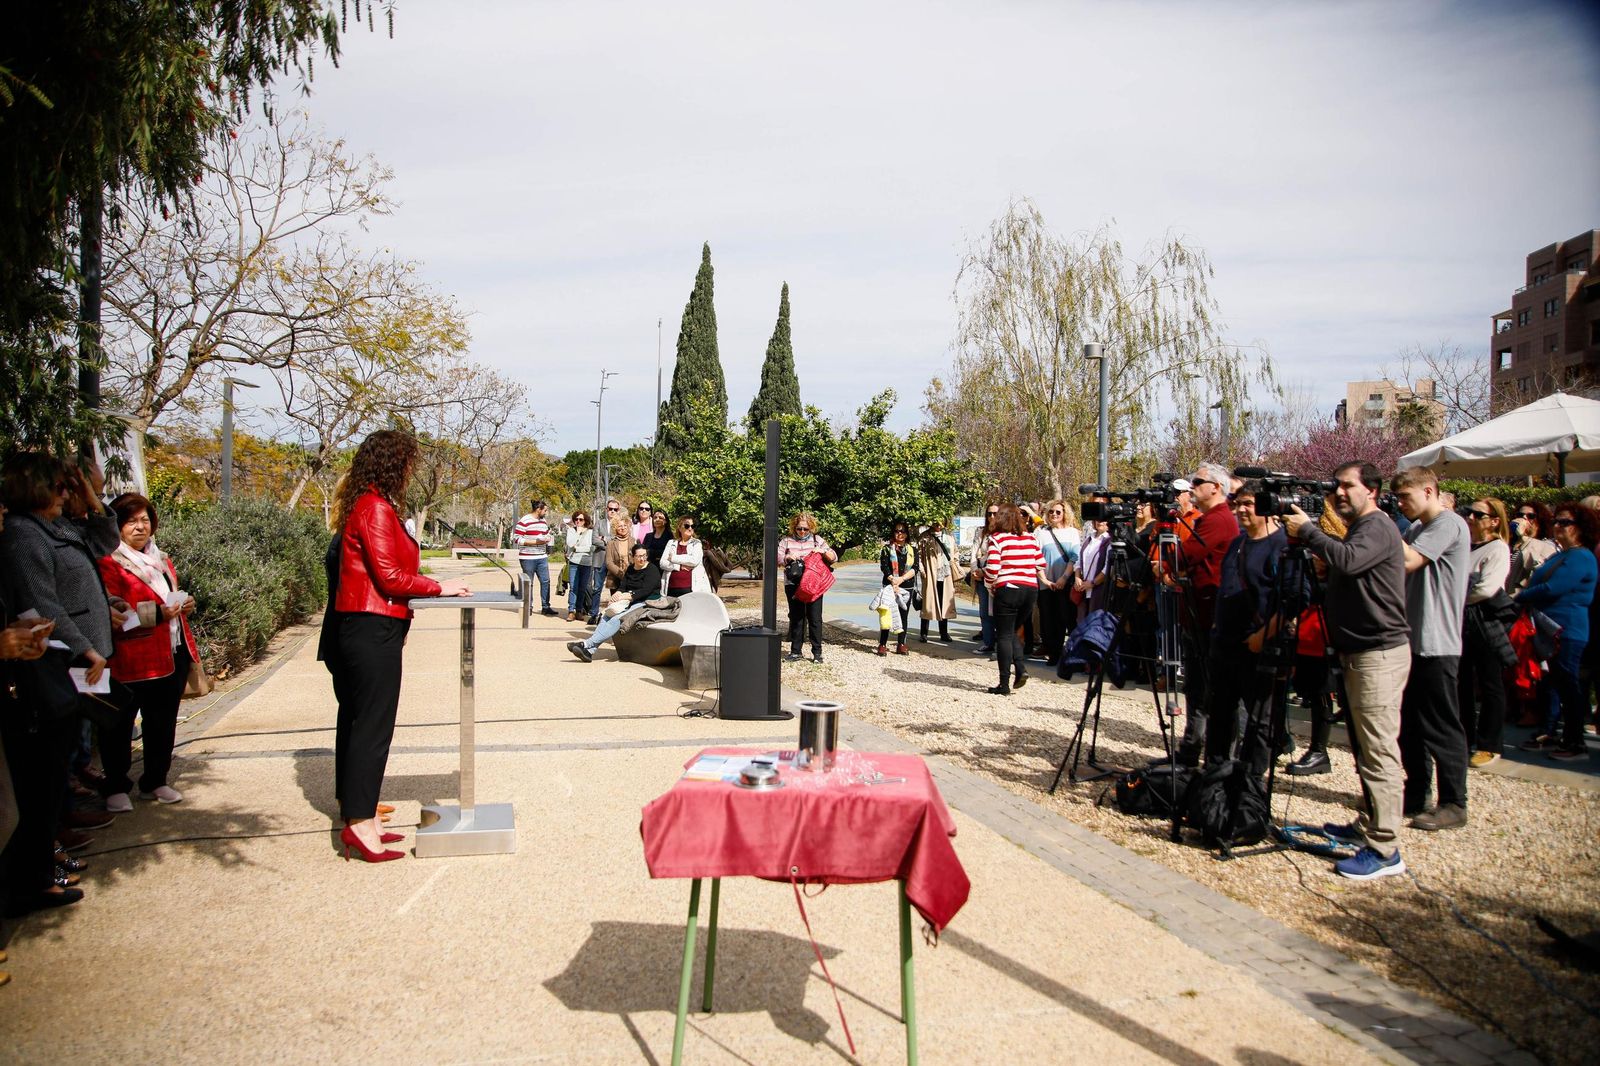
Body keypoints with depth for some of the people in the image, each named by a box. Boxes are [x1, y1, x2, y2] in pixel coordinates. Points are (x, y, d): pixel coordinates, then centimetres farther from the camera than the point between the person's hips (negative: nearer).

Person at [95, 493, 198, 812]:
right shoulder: (108, 564, -9)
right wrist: (156, 613, -23)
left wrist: (184, 604, 9)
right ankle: (115, 788, 15)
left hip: (173, 655, 7)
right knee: (119, 725, 3)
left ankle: (155, 782, 25)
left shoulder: (161, 560, 17)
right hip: (131, 661, -7)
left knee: (163, 723, 13)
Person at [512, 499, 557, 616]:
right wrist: (535, 542, -19)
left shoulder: (544, 521, 12)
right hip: (528, 558, -7)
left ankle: (545, 607, 11)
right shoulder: (524, 521, -12)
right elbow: (517, 539, -15)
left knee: (545, 581, 4)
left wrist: (548, 538, 2)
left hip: (542, 557, 7)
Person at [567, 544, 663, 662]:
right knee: (606, 617, -21)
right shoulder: (630, 569, 18)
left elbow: (645, 591, -14)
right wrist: (617, 594, -13)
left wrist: (625, 596, -20)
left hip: (645, 603, -7)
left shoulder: (652, 570, -3)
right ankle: (589, 651, -32)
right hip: (628, 603, 7)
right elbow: (622, 586, 11)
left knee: (617, 619, -29)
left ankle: (586, 644, -35)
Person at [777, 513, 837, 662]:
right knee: (796, 618, 4)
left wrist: (823, 551, -13)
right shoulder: (787, 541, 8)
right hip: (793, 585, 0)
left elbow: (834, 558, 7)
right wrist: (787, 557, -18)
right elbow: (777, 559, 1)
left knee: (815, 618, -1)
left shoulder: (817, 540, 9)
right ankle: (795, 651, 13)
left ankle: (817, 652, 6)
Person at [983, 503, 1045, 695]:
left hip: (1007, 589, -5)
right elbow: (1041, 565, 10)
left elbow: (992, 568, -13)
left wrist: (990, 586, 4)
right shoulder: (1030, 538, 9)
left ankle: (1004, 684, 3)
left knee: (1004, 635, 3)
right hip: (1030, 589, 5)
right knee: (1011, 632, 22)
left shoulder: (997, 538, -6)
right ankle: (1020, 668, 4)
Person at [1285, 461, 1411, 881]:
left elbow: (1348, 560, -29)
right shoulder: (1357, 530, 20)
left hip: (1379, 653, -11)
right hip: (1360, 652, 11)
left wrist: (1307, 531, -21)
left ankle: (1384, 850, -8)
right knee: (1366, 748, 18)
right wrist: (1316, 559, 8)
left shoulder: (1377, 527, -11)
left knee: (1379, 751, -10)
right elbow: (1342, 572, 23)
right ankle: (1369, 825, 29)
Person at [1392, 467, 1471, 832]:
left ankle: (1453, 805, 5)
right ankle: (1417, 794, 24)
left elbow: (1407, 562, -21)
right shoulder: (1416, 529, 18)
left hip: (1437, 644, -9)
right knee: (1410, 723, 14)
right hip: (1413, 640, 9)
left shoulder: (1449, 524, -11)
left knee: (1441, 728, -3)